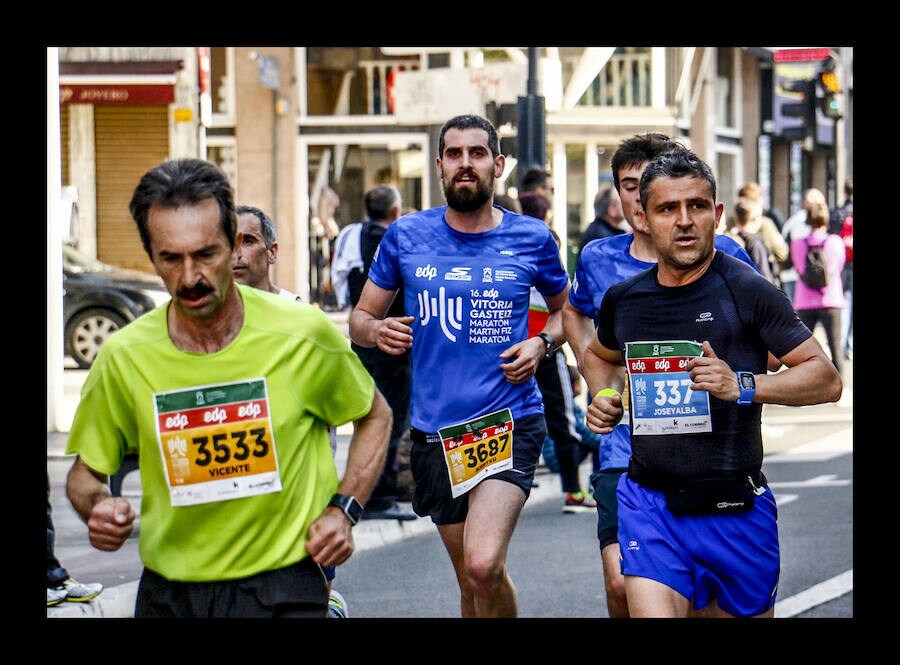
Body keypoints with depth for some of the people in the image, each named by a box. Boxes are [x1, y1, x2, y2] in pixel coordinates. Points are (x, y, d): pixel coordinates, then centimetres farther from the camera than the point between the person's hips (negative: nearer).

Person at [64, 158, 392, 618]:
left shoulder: (303, 333, -8)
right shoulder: (124, 357, -7)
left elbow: (375, 417, 9)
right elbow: (85, 471, 7)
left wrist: (343, 509, -3)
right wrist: (96, 506, -15)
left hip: (283, 584, -2)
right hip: (168, 592, 2)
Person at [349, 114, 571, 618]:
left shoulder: (532, 239, 1)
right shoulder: (406, 237, 3)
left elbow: (567, 308, 18)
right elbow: (360, 318, 12)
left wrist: (542, 344, -3)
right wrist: (378, 331, -12)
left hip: (510, 422, -3)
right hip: (435, 429, 3)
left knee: (484, 564, -22)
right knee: (471, 579, 12)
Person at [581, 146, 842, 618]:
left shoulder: (746, 291, -6)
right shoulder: (623, 300, 6)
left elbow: (826, 379, -8)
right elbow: (599, 355, 30)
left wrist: (742, 385, -21)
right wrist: (604, 396, 9)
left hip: (736, 509, -2)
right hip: (648, 504, 2)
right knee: (651, 609, -19)